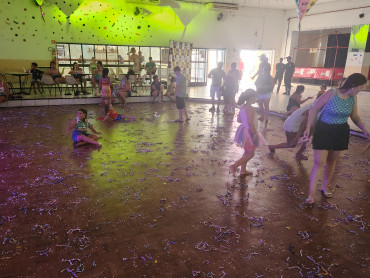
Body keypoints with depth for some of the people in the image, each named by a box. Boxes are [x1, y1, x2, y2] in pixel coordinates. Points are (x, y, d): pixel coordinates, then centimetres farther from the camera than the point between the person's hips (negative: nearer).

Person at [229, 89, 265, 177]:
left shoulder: (242, 106, 4)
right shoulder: (251, 109, -21)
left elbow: (239, 119, 10)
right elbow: (251, 123, -25)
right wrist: (256, 134, -17)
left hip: (243, 130, 9)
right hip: (249, 131, -9)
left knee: (247, 152, 22)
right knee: (250, 154, 4)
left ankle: (243, 170, 31)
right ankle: (233, 166, -2)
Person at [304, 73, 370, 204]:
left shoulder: (353, 98, 1)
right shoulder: (331, 94, -16)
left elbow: (355, 116, 13)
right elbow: (314, 109, -10)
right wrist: (308, 128, -14)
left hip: (341, 133, 5)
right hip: (323, 130, -5)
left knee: (332, 160, 15)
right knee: (319, 162, -7)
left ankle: (326, 186, 35)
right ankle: (311, 193, 2)